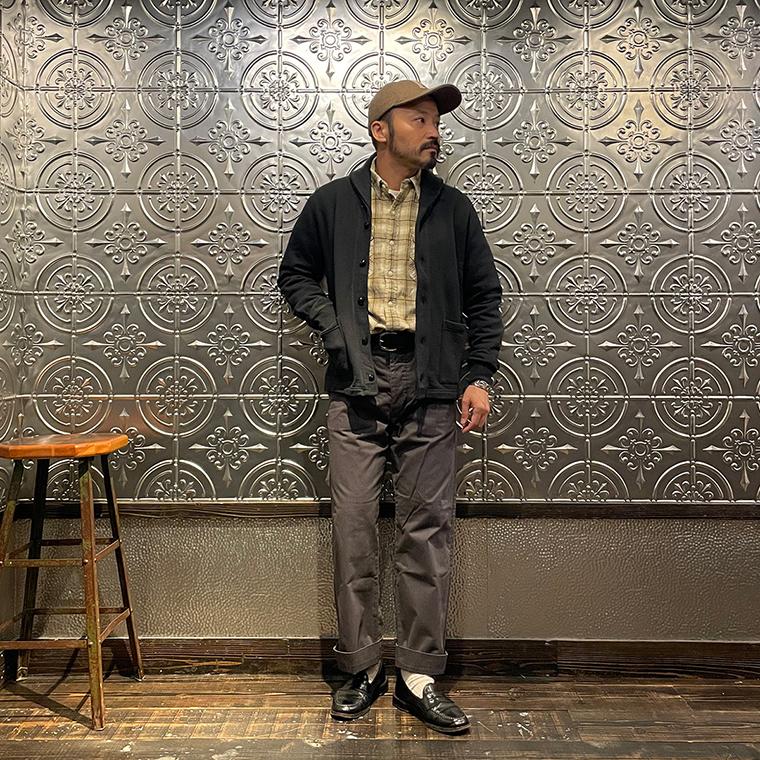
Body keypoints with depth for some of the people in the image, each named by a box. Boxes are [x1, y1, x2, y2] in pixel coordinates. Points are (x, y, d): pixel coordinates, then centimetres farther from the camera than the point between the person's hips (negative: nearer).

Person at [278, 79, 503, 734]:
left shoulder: (453, 208, 9)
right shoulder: (333, 203, 7)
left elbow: (484, 297, 11)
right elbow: (296, 275, 16)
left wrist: (479, 375, 1)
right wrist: (330, 324, -2)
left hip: (430, 386, 1)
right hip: (357, 383, 0)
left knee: (427, 532, 2)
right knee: (354, 528, 1)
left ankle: (420, 677, 15)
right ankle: (362, 668, 19)